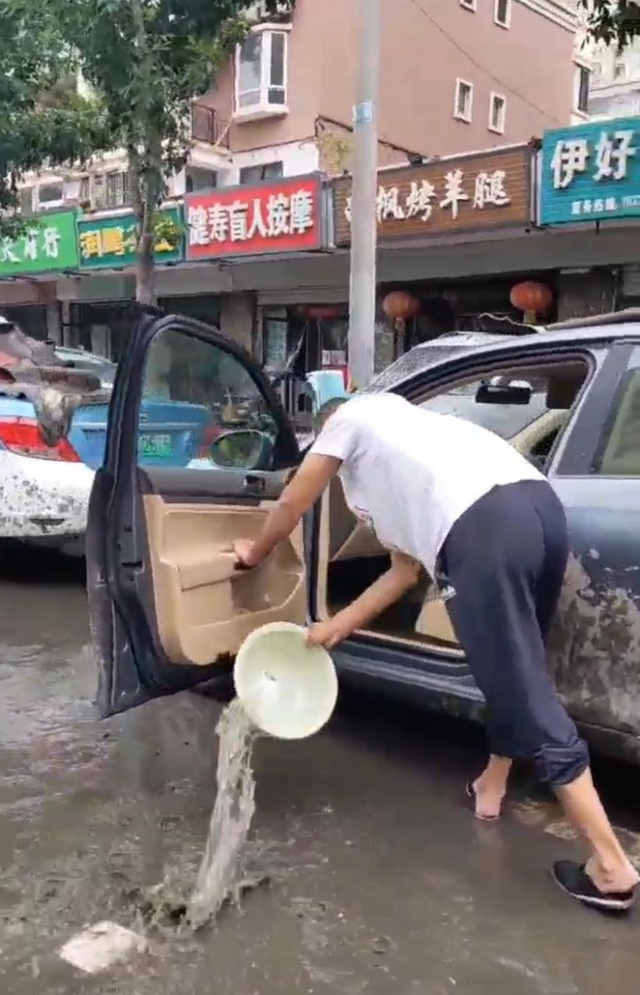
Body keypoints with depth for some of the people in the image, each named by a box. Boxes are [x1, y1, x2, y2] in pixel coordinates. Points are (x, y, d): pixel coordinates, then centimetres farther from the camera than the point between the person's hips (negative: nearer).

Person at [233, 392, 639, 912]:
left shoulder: (353, 417, 22)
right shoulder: (402, 444, 40)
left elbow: (292, 505, 26)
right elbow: (406, 569, 36)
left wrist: (254, 553, 45)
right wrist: (338, 626, 42)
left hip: (484, 528, -9)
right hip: (542, 505, 9)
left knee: (527, 697, -1)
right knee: (517, 669, 26)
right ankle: (492, 786, 45)